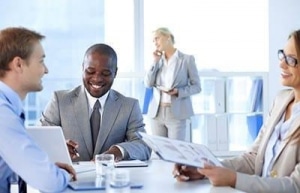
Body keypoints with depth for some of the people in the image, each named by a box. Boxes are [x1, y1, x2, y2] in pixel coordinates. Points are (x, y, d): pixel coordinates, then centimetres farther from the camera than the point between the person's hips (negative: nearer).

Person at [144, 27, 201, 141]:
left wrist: (178, 92, -17)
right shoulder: (158, 60, 12)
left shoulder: (187, 59, -1)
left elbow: (196, 86, -1)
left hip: (176, 113, -4)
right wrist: (156, 61, -2)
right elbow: (148, 84, 2)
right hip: (157, 113, 4)